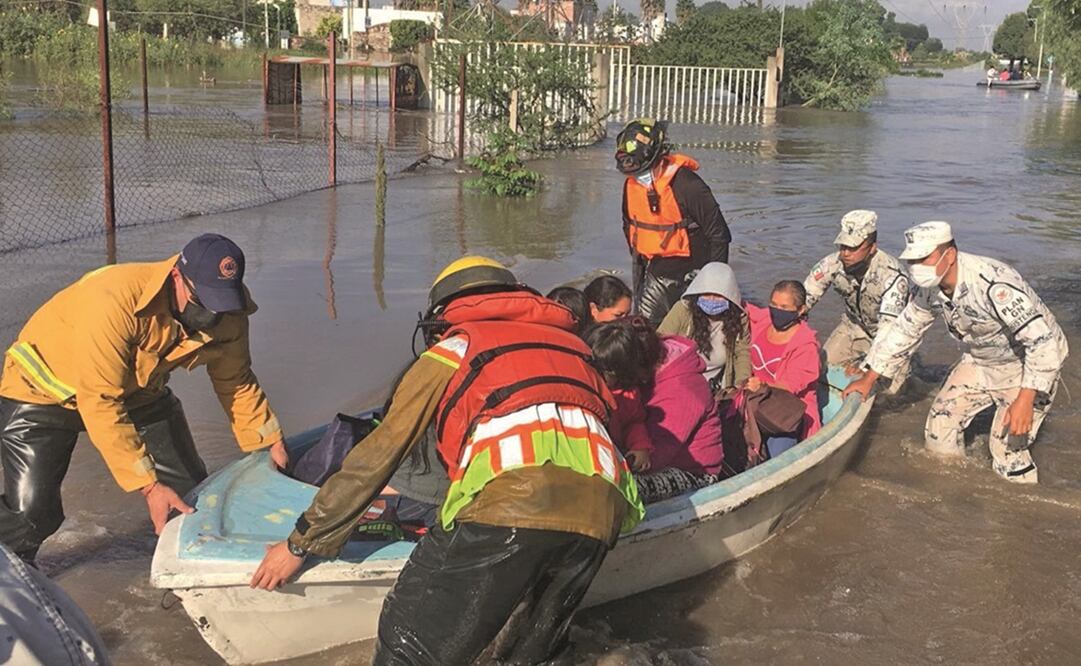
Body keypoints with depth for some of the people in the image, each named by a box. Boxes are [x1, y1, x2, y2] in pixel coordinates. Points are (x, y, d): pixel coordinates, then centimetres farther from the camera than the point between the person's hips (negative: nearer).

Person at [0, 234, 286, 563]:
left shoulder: (228, 314, -20)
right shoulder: (114, 300, -40)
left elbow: (236, 382, -2)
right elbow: (99, 404, -37)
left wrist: (271, 443, -7)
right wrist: (149, 486, -36)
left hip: (137, 392, 5)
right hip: (43, 389, -5)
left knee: (191, 492, -1)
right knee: (30, 513, -15)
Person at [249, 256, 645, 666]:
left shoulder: (452, 350, 22)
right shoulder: (570, 341, 35)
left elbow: (377, 457, 20)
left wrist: (301, 543, 28)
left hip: (507, 501, -5)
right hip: (599, 512, 5)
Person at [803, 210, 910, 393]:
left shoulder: (892, 275, -36)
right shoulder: (831, 265, -24)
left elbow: (888, 328, -40)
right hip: (855, 325, 4)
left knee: (888, 387, -14)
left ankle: (909, 364, 18)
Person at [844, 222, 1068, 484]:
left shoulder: (992, 284, -36)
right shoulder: (929, 289, -11)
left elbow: (1044, 340, -36)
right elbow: (904, 331, 5)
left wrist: (1025, 400, -40)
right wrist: (868, 379, 5)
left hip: (1025, 365, -7)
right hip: (980, 361, 8)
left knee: (1008, 450, -14)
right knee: (940, 426, 7)